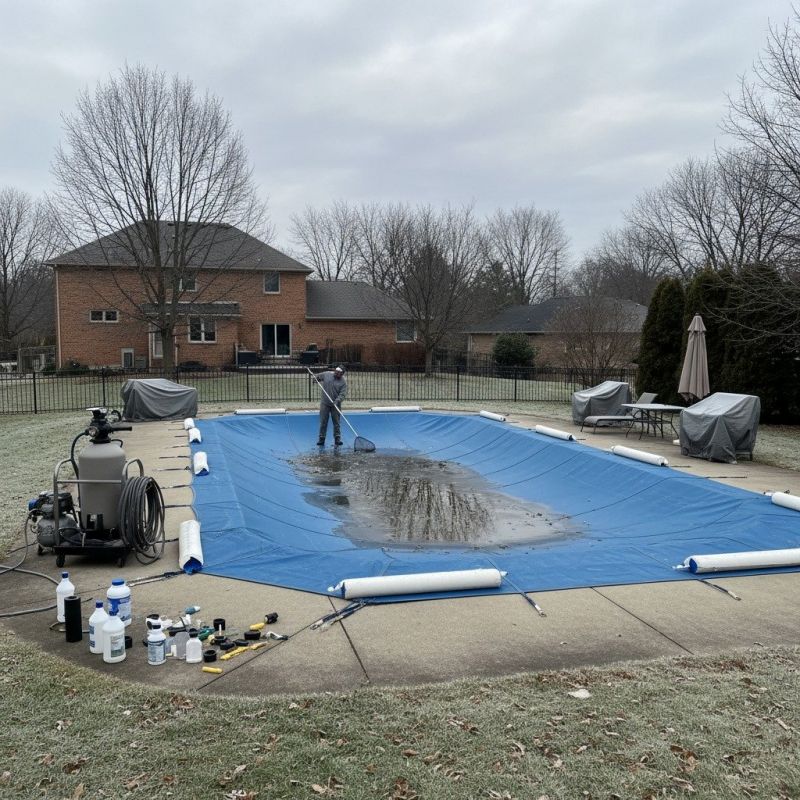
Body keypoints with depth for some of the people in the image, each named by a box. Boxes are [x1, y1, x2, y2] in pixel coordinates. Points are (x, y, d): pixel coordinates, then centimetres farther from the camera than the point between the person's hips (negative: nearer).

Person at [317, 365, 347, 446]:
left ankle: (337, 439, 11)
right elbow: (318, 377, 19)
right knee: (323, 422, 3)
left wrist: (337, 401, -31)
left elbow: (343, 394, -15)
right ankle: (321, 439, 8)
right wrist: (317, 379, -4)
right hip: (324, 403, 1)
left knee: (337, 423, 3)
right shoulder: (327, 374, -1)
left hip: (336, 405, -1)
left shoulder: (343, 382, -8)